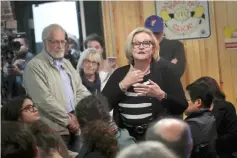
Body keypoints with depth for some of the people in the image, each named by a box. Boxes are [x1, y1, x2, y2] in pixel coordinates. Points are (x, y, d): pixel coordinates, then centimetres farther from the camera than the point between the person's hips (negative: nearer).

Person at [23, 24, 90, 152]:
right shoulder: (34, 66, -8)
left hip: (75, 127, 7)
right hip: (55, 130, -7)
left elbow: (80, 90, 15)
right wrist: (67, 120, -12)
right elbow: (45, 100, -16)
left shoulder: (66, 63, 18)